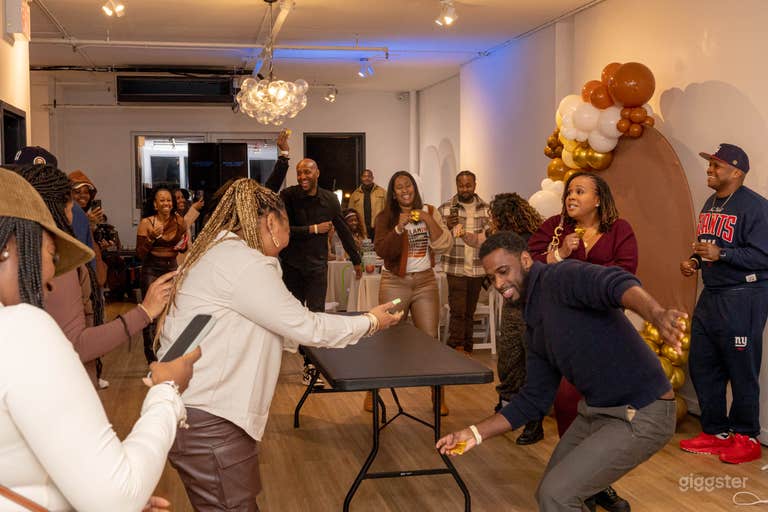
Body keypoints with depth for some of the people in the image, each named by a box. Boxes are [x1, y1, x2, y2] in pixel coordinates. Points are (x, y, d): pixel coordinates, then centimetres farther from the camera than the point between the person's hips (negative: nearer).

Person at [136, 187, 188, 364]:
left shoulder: (179, 221, 3)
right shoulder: (146, 223, -8)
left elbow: (184, 248, 18)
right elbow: (140, 254, -10)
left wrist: (182, 246, -5)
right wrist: (153, 236, -23)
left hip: (172, 267, 4)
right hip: (152, 269, -4)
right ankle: (150, 355, 9)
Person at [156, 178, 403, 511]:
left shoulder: (218, 254, 15)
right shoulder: (244, 263, -16)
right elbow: (305, 327, -11)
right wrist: (370, 322, 3)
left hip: (201, 409, 10)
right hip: (205, 421, -10)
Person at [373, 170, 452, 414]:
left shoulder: (429, 212, 5)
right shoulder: (385, 217, 0)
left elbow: (444, 245, -3)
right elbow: (381, 251, -10)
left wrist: (428, 220, -15)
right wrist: (399, 228, -21)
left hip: (425, 282, 2)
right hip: (394, 283, -2)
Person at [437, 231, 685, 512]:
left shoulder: (560, 278, -15)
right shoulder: (535, 326, 12)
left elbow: (617, 283, -36)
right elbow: (534, 399, 14)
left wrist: (657, 315, -56)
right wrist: (476, 433, 8)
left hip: (640, 415, -9)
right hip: (596, 411, 9)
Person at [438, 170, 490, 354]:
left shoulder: (486, 209, 7)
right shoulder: (445, 208, 0)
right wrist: (447, 226, -19)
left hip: (478, 268, 3)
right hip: (456, 269, -2)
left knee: (470, 312, 9)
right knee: (457, 312, -6)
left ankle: (467, 349, 18)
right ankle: (456, 350, 0)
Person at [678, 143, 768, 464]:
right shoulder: (710, 204, 14)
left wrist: (720, 254, -26)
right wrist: (694, 261, 7)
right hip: (710, 296, 9)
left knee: (741, 372, 0)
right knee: (701, 366, 11)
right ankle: (715, 433, 24)